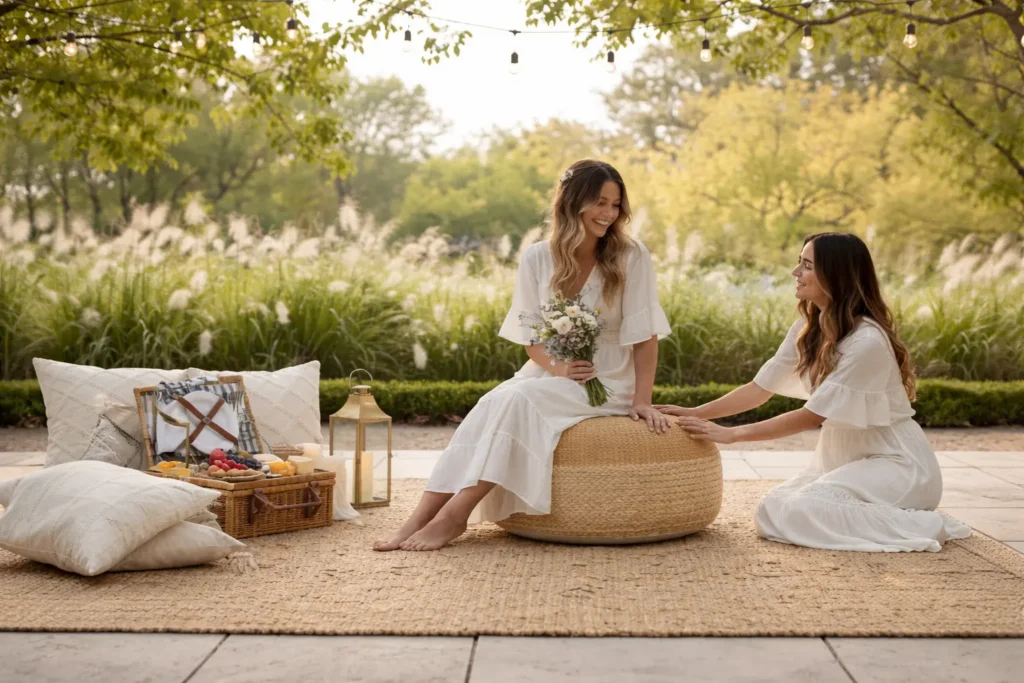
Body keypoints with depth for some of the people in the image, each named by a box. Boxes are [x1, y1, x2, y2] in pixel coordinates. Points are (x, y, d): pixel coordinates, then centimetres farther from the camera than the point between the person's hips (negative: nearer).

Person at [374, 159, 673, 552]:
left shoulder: (631, 257, -6)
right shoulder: (537, 258, 1)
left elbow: (644, 335, -6)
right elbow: (531, 334, 4)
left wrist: (641, 400, -13)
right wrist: (555, 367, -16)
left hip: (607, 383, -3)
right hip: (552, 373, 3)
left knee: (518, 399, -30)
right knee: (493, 403, -28)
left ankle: (455, 515, -30)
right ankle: (422, 517, -31)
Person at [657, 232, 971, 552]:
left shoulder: (867, 341, -24)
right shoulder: (807, 330, 2)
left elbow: (812, 415, -21)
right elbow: (760, 388, 4)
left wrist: (731, 434, -19)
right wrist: (695, 414, -6)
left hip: (895, 463, -8)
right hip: (845, 457, 8)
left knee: (798, 512, -26)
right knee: (772, 509, -11)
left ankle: (920, 527, -11)